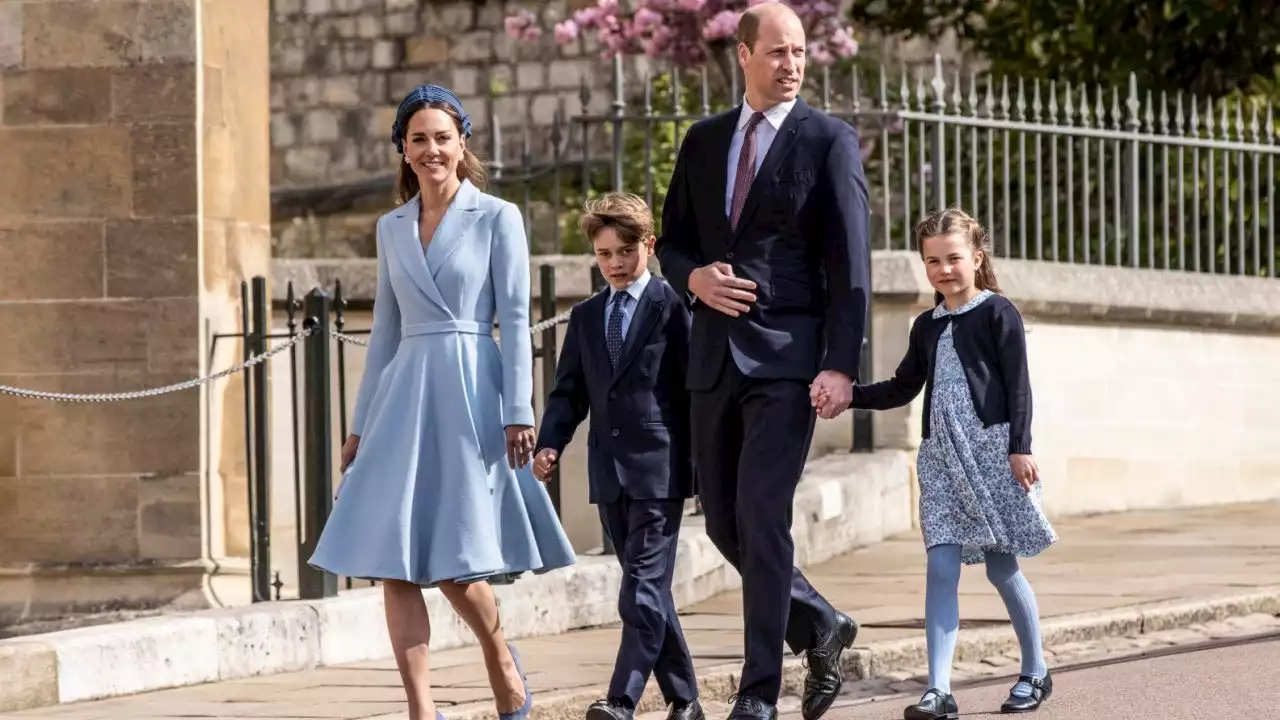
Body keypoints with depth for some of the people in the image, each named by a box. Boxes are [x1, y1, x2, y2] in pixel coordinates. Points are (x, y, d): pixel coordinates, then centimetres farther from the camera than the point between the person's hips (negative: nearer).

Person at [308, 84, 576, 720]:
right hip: (403, 398, 5)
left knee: (455, 561, -7)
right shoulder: (391, 229, 14)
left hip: (469, 395, -5)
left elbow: (516, 321, -4)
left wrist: (519, 412, -11)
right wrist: (361, 424, 16)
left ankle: (504, 666, 20)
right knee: (394, 563, -5)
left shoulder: (497, 219, 0)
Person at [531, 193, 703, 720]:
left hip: (659, 466, -6)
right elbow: (570, 391, 14)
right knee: (648, 590, 11)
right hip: (610, 473, 6)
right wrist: (549, 443, -3)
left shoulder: (672, 306, -3)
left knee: (643, 589, -12)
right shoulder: (586, 317, 16)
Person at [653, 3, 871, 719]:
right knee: (724, 520, 9)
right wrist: (694, 278, -4)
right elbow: (672, 241, 19)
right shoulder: (704, 141, 13)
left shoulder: (830, 141, -2)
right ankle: (819, 625, 29)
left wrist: (841, 365, -15)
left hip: (787, 358, -6)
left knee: (762, 517, -12)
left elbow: (850, 263, -7)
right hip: (717, 356, 6)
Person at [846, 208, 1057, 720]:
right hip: (942, 456, 5)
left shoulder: (997, 313, -1)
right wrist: (849, 397, 11)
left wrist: (1020, 447, -13)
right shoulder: (927, 326, 16)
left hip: (992, 449, -5)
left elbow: (1017, 385, -6)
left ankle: (1035, 673, 19)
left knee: (1001, 566, 1)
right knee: (941, 568, -6)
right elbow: (903, 389, 23)